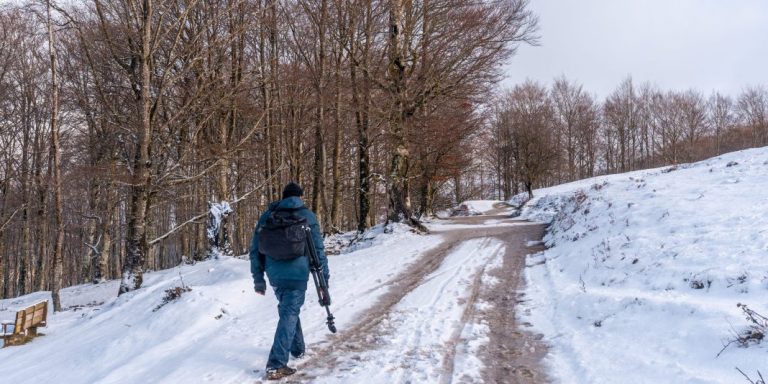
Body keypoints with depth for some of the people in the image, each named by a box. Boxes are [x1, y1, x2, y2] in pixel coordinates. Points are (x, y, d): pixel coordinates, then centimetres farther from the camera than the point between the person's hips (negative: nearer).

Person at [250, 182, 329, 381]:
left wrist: (258, 278, 17)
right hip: (297, 274, -4)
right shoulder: (307, 215, 2)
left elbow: (255, 249, 11)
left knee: (287, 310, 24)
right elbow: (318, 249, 1)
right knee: (289, 315, -3)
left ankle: (298, 349, 38)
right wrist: (324, 276, 7)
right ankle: (276, 364, -10)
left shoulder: (267, 216, 11)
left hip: (275, 275, 4)